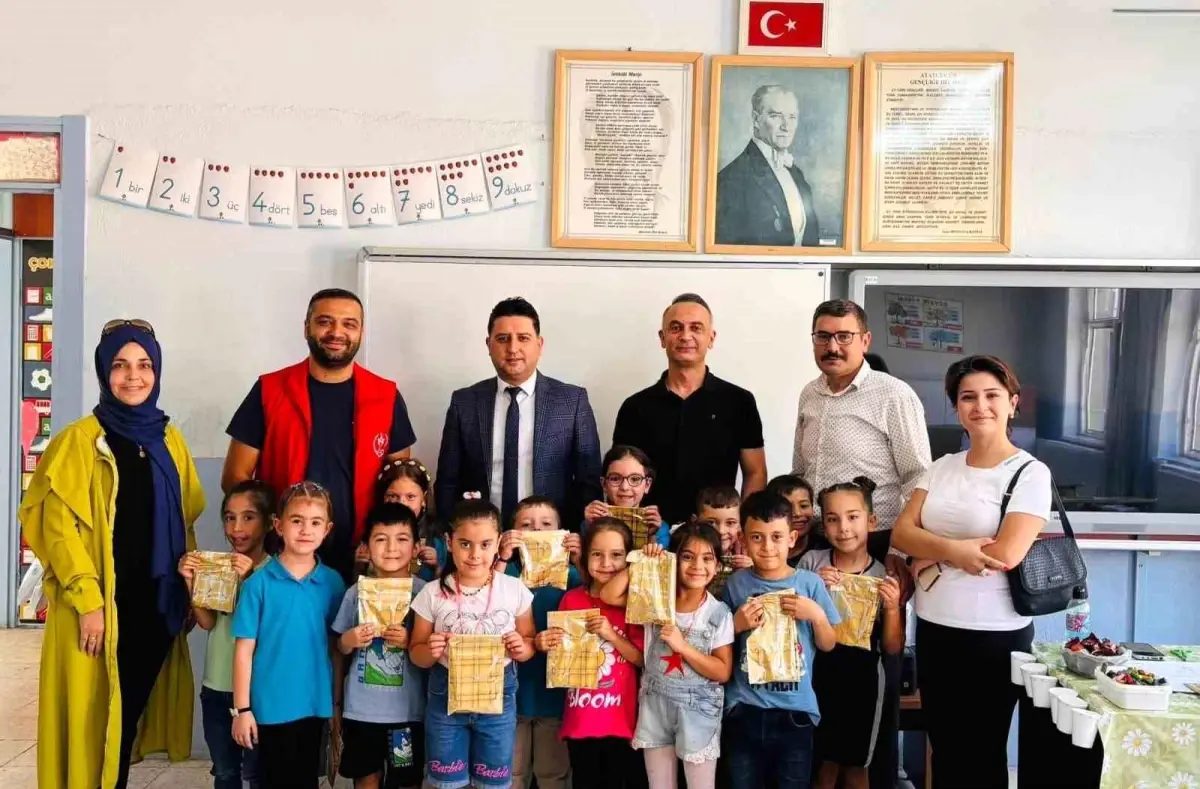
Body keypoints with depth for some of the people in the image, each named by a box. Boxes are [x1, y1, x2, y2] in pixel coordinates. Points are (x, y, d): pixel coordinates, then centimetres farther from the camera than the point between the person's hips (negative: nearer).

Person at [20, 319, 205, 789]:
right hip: (97, 605, -4)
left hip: (155, 605, 5)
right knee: (90, 720, 4)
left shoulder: (170, 441, 9)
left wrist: (193, 591, 9)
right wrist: (88, 602, -15)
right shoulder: (80, 439, -6)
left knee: (129, 714, 14)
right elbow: (60, 527, -10)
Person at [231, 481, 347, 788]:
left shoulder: (333, 582, 0)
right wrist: (241, 709, -7)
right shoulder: (259, 582, -9)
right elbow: (244, 650, -7)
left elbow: (337, 645, 6)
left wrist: (338, 702, 7)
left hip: (315, 705, 3)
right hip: (271, 707, -3)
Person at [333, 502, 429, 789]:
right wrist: (348, 641, -10)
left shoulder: (423, 592, -8)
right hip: (361, 708, 2)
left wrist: (410, 642, -20)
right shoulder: (357, 592, -1)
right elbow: (340, 648, 11)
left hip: (408, 709, -2)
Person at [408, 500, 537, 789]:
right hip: (446, 696, 0)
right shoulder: (432, 593, -6)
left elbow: (529, 643, 6)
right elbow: (416, 653, 2)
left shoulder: (515, 590, -6)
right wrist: (431, 651, -19)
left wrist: (522, 649, -15)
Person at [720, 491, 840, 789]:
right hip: (744, 709, 1)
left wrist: (816, 615, -13)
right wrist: (737, 624, -12)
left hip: (795, 711, 0)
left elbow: (828, 645, 5)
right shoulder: (735, 583, -3)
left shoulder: (809, 583, -4)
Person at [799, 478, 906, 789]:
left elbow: (892, 649, -2)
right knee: (825, 764, 10)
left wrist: (892, 608, -19)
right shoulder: (812, 562, -7)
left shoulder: (884, 576, -6)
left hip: (864, 678, 0)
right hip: (820, 672, 0)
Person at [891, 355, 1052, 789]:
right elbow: (902, 532, -3)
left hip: (994, 634, -5)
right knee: (943, 747, 17)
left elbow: (1006, 554, -21)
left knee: (982, 752, 12)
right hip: (933, 628, 5)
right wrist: (954, 549, -20)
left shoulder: (1030, 473, -10)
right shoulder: (941, 467, 6)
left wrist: (934, 556, -9)